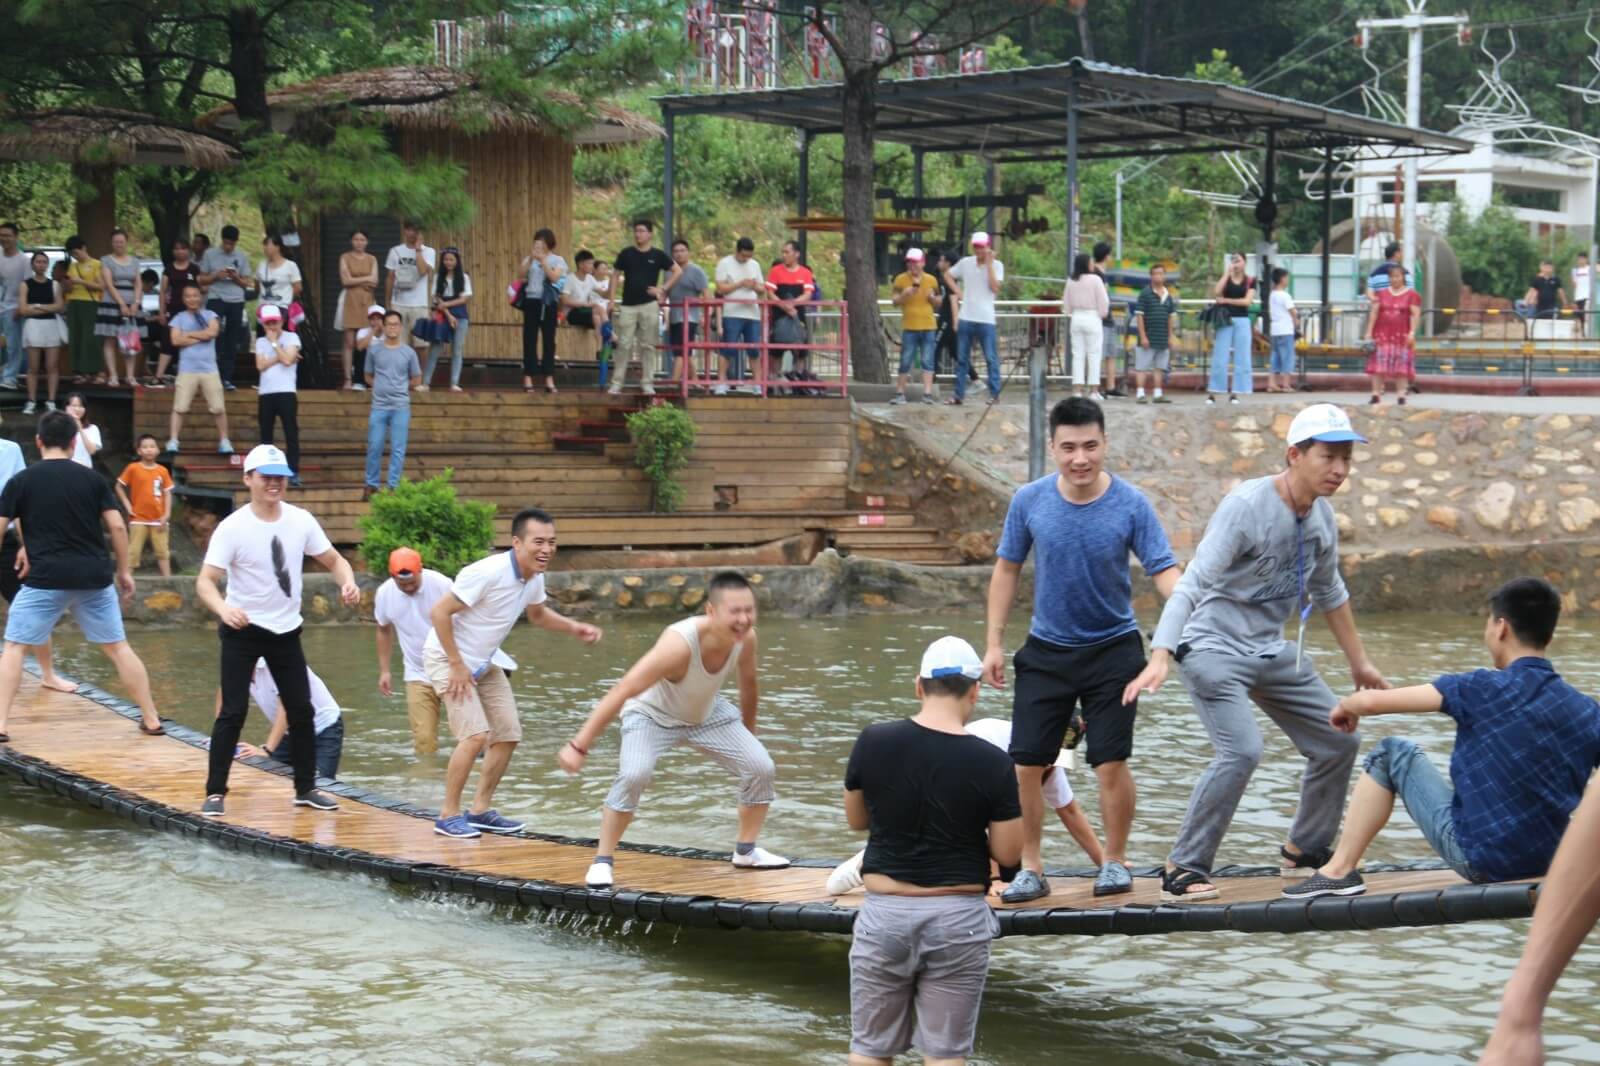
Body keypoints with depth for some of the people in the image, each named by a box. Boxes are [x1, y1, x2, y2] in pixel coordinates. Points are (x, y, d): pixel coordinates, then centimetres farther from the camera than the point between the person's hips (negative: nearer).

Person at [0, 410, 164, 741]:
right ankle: (151, 719, 15)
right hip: (94, 577, 2)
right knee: (117, 646, 13)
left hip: (46, 578, -2)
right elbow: (117, 526, 1)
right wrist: (124, 570, 11)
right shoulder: (92, 479, 5)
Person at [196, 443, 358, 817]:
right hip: (243, 630, -5)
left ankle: (306, 788, 22)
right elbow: (205, 581, -21)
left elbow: (333, 559, 6)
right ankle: (215, 793, -1)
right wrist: (223, 608, -42)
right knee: (233, 712, -8)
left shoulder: (301, 520, -3)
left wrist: (348, 583, -17)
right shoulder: (233, 528, -16)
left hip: (286, 631, 5)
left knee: (301, 710, 9)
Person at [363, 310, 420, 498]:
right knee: (374, 447, 1)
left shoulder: (408, 353, 3)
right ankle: (371, 484, 14)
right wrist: (381, 388, 2)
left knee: (398, 449, -1)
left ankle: (393, 486, 4)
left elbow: (416, 380, 13)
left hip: (400, 407, 0)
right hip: (379, 406, 0)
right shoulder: (374, 350, 5)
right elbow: (369, 377, 15)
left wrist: (399, 388, 7)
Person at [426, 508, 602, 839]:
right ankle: (448, 815, -5)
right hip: (448, 658, -8)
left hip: (485, 662, 8)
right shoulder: (488, 573, -30)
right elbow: (439, 612, -26)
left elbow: (537, 614, 18)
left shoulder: (534, 577, -4)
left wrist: (574, 628, 0)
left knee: (508, 734, 5)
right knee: (476, 735, -18)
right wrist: (457, 666, -23)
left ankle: (480, 809, 18)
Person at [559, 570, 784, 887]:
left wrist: (748, 732, 16)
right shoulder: (679, 643, -41)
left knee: (762, 768, -4)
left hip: (707, 712, 6)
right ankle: (602, 862, -15)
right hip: (652, 715, -6)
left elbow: (748, 683, 3)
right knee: (632, 776, -30)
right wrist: (579, 746, -40)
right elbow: (622, 692, -39)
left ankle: (746, 850, 18)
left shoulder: (746, 638, -22)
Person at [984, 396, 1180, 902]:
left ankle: (1115, 861, 17)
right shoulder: (1029, 501, -7)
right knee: (1025, 764, -1)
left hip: (1113, 649, -2)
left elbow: (1164, 570, -15)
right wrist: (995, 643, 3)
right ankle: (1031, 869, 16)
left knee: (1110, 763, -5)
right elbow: (1007, 569, 5)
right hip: (1046, 650, 2)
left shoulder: (1131, 504, -13)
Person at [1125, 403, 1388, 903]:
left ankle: (1305, 852, 25)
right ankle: (1183, 870, -16)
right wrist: (1160, 658, -41)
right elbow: (1191, 584, -29)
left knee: (1338, 742, 8)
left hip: (1273, 650, 8)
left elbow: (1329, 592, 20)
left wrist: (1359, 662, 25)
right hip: (1214, 649, -8)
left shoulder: (1321, 514, 2)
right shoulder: (1246, 506, -22)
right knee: (1241, 750, -26)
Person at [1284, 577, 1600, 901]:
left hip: (1478, 858, -4)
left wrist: (1346, 706, 11)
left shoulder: (1484, 690, -13)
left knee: (1393, 752, 12)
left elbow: (1372, 701, -12)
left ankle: (1339, 872, 11)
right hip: (1549, 861, 4)